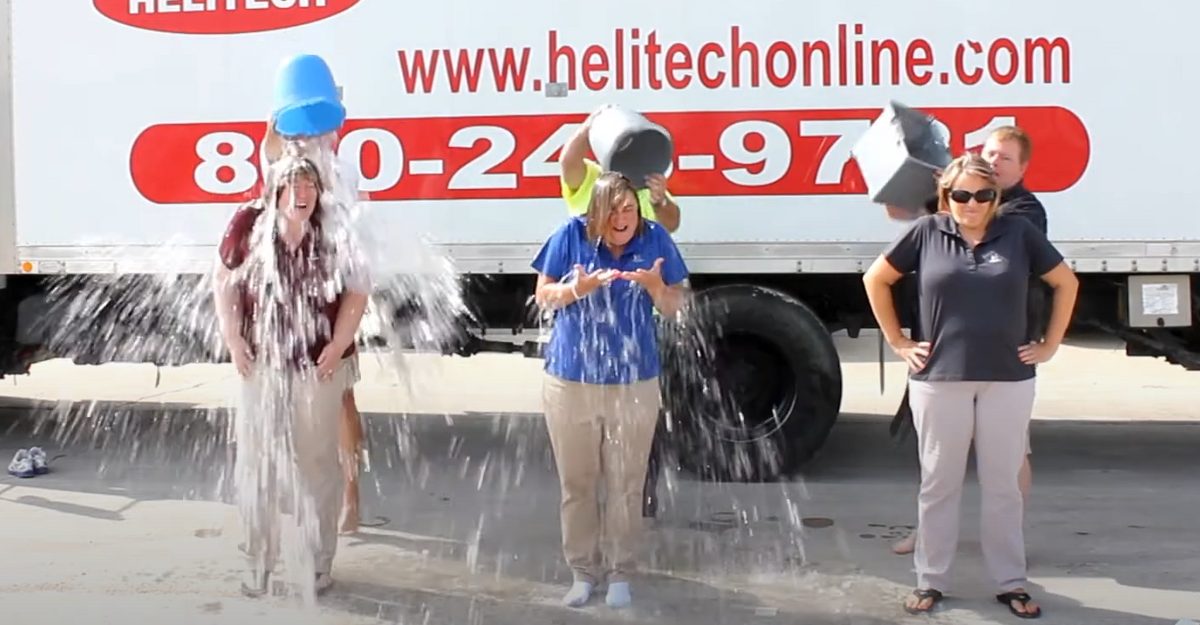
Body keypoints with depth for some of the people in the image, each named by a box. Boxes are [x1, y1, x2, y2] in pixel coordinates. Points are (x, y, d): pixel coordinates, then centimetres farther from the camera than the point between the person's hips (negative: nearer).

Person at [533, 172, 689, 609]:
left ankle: (619, 573, 20)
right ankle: (583, 572, 22)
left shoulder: (655, 239, -7)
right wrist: (578, 287, -23)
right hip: (571, 381, 0)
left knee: (625, 485, 8)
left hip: (634, 384, 0)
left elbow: (673, 307, -1)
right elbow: (544, 296, -2)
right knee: (576, 483, 9)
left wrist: (655, 286, -23)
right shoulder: (572, 235, -10)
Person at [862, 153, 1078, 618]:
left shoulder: (1019, 232, 1)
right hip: (940, 380, 0)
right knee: (939, 484, 8)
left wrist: (1050, 345, 9)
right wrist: (897, 342, 6)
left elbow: (1065, 283, 12)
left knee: (1003, 485, 8)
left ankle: (1011, 583, 18)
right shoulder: (927, 232, -1)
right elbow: (876, 279, 9)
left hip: (1008, 380, 1)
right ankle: (930, 581, 18)